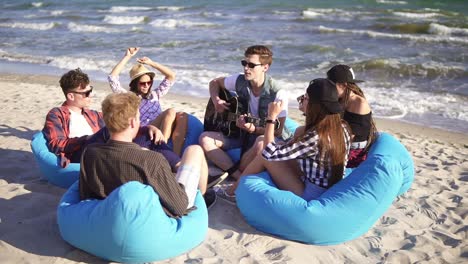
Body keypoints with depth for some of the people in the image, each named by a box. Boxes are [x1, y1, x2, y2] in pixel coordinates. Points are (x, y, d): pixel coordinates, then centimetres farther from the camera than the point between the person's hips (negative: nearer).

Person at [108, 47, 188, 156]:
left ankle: (176, 155, -40)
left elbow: (171, 76, 26)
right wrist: (127, 57, 10)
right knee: (171, 112, -28)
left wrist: (151, 63, 19)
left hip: (162, 133, 5)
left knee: (182, 116, -26)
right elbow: (112, 78, 6)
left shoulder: (155, 94, 29)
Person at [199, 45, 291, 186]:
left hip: (265, 137, -5)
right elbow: (214, 83, 14)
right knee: (205, 138, -16)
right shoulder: (239, 81, -6)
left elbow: (278, 131, -17)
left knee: (261, 143, -41)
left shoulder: (278, 94, -20)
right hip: (242, 134, 5)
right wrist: (216, 100, -6)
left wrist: (253, 129, -33)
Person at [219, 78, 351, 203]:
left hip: (309, 194, -8)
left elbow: (269, 153, -22)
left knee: (263, 157, -4)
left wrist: (271, 117, -15)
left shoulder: (314, 137, -27)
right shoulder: (342, 127, -3)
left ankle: (233, 192, 19)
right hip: (329, 190, 8)